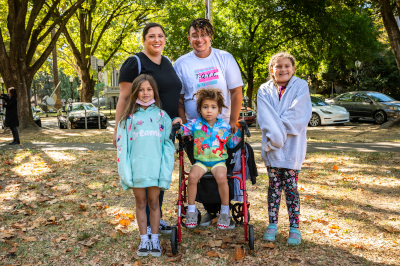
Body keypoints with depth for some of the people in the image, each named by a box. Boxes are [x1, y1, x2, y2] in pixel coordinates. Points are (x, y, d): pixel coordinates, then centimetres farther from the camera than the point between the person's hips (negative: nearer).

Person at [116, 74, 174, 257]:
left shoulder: (162, 116, 6)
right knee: (140, 203, 9)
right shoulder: (129, 117, 6)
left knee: (153, 202, 8)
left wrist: (166, 171, -5)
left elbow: (168, 145, 3)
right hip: (136, 165, 1)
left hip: (155, 165, 0)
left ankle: (155, 240, 20)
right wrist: (125, 170, -5)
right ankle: (144, 240, 20)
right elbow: (122, 145, 3)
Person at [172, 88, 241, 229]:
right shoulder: (195, 124, 4)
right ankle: (191, 210, -8)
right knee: (192, 176, -28)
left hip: (219, 161, -1)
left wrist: (239, 132, -1)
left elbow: (231, 143, 13)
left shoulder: (224, 126, 6)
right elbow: (183, 130, 2)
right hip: (201, 161, 1)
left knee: (221, 177, -31)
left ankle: (225, 211, -11)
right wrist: (177, 123, -17)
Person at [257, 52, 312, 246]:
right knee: (274, 186, 7)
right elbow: (265, 117, -5)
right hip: (272, 145, 2)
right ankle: (272, 224, 18)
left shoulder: (301, 87, 2)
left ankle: (294, 227, 10)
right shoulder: (264, 90, 7)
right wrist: (274, 135, -19)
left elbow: (299, 115, -9)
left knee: (291, 186, 1)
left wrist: (280, 131, -15)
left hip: (292, 146, -2)